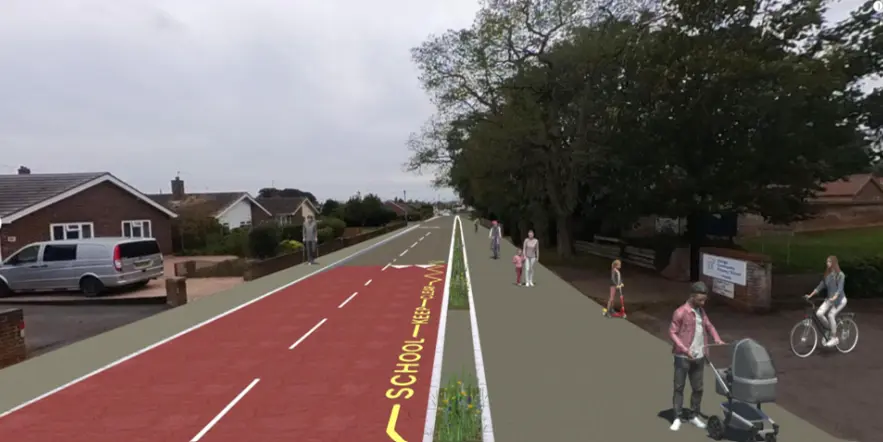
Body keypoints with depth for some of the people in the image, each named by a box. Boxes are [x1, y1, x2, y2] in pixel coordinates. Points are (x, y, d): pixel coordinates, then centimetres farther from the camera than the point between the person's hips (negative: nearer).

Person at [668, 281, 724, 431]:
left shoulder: (701, 311, 9)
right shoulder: (680, 312, -13)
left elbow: (709, 326, 18)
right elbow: (672, 332, -12)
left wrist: (717, 339, 1)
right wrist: (684, 349, -20)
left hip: (699, 357, 6)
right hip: (683, 357, -6)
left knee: (698, 388, 12)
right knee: (679, 387, 2)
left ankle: (694, 416, 26)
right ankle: (677, 418, 9)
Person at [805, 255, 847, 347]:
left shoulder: (840, 275, -11)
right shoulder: (827, 275, 7)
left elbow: (840, 288, -22)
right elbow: (820, 286, 7)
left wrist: (834, 297, -39)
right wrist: (810, 295, -1)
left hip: (840, 299, -6)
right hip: (829, 299, 6)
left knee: (831, 315, -25)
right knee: (819, 313, -16)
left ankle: (834, 338, -11)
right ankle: (829, 329, 8)